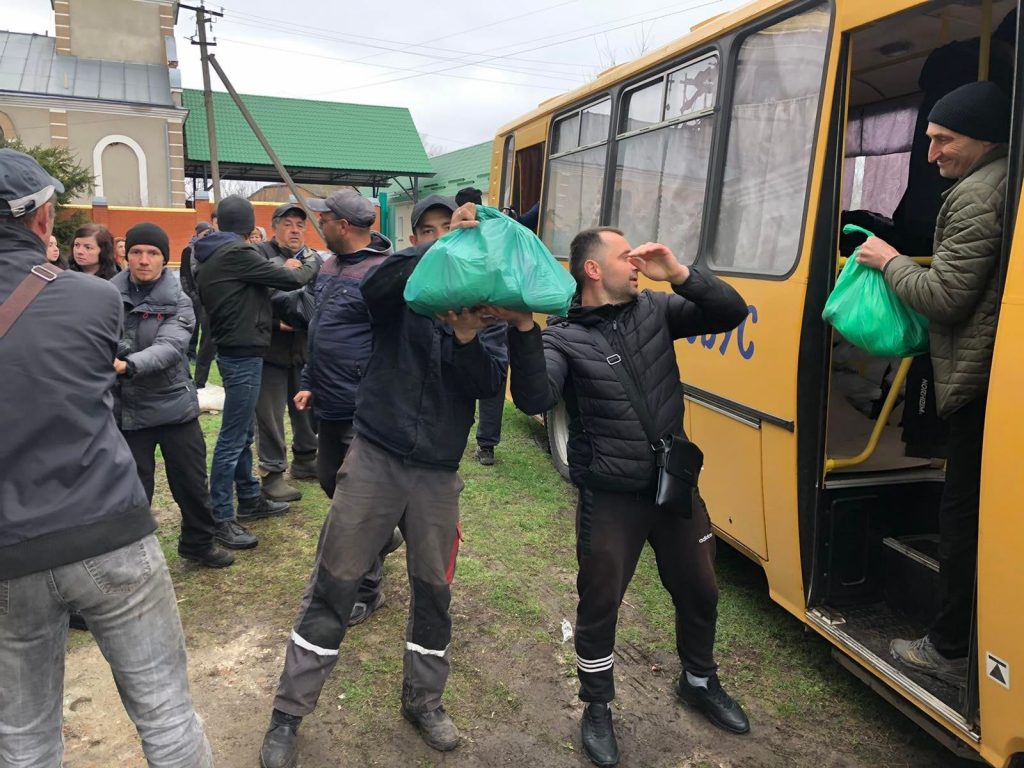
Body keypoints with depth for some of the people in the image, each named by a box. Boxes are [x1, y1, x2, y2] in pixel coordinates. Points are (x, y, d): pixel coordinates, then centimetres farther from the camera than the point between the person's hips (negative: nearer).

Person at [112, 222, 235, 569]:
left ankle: (199, 543, 35)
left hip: (174, 406, 1)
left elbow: (169, 347, -22)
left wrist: (128, 365, -38)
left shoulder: (178, 302, -5)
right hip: (126, 410, 0)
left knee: (192, 483, 13)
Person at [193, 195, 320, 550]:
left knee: (244, 432, 18)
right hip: (243, 354, -10)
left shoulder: (209, 257, 12)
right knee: (232, 437, -4)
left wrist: (282, 270, 11)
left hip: (234, 350, 10)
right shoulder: (236, 254, -17)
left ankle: (250, 500, 30)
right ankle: (220, 518, 3)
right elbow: (290, 279, -12)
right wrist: (313, 265, 7)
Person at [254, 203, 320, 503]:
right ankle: (272, 473, 11)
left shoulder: (315, 259, 11)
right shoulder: (260, 255, -5)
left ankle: (305, 460, 34)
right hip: (270, 349, -5)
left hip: (306, 349, 5)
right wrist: (276, 323, -19)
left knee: (308, 408, 16)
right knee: (270, 414, 1)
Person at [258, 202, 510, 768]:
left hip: (438, 473, 3)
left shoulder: (487, 315, 5)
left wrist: (468, 337, -25)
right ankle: (288, 715, 21)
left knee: (433, 591, 13)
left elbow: (489, 385, -8)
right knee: (332, 588, 5)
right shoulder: (404, 295, -3)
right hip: (374, 457, -3)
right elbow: (372, 286, -26)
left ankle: (423, 700, 36)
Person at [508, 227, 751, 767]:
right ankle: (597, 710, 35)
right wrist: (523, 327, -38)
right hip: (610, 499, -5)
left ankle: (699, 682, 49)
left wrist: (680, 274, -15)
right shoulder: (564, 338, -13)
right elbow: (534, 400, -28)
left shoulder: (655, 309, 1)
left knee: (698, 594, 21)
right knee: (600, 607, 10)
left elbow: (731, 313, -2)